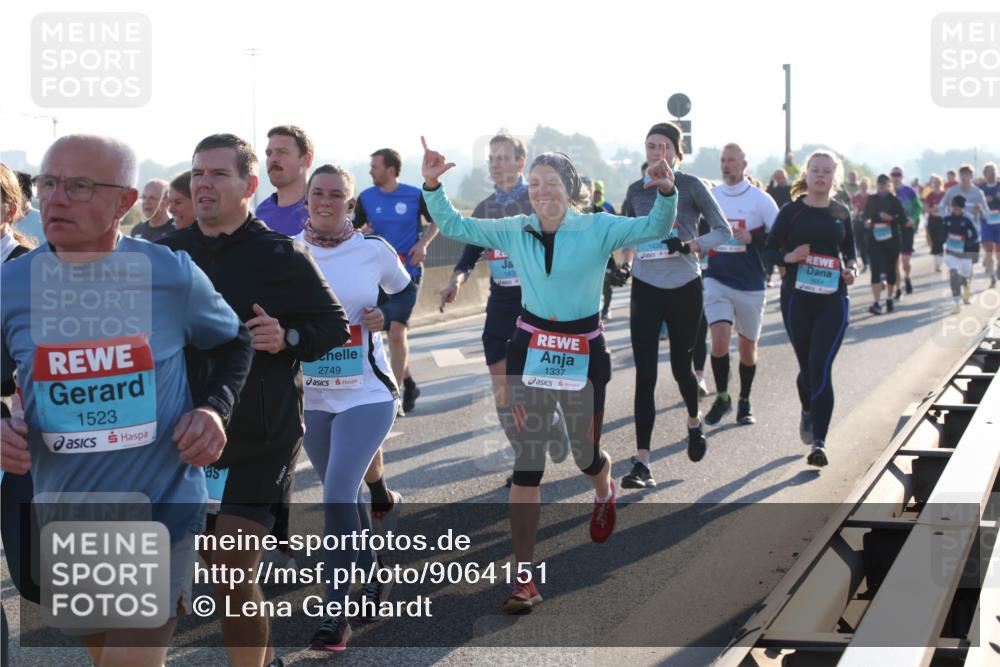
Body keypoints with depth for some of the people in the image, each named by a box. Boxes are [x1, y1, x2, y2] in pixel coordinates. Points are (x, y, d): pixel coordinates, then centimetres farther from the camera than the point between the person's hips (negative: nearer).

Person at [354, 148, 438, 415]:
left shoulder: (415, 195, -6)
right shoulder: (366, 198, 0)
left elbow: (435, 222, 8)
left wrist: (423, 243, -8)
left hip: (408, 271, -4)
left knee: (397, 330, -14)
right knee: (394, 334, 10)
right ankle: (409, 384, 30)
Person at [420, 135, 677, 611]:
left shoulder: (597, 228, -7)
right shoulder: (514, 230, 2)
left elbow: (655, 228, -15)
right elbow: (454, 227, 5)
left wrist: (666, 192, -34)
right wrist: (432, 186, -9)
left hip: (584, 353, -1)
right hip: (530, 349, 2)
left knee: (586, 456, 15)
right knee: (526, 467, -2)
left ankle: (604, 492, 56)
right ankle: (524, 579, 2)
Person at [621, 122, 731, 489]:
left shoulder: (690, 186, -5)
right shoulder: (636, 190, 6)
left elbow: (723, 230, -7)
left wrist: (690, 245, -20)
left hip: (684, 289, -2)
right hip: (646, 289, 2)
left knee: (680, 366, 12)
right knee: (645, 374, -7)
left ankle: (694, 421, 45)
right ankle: (642, 462, -9)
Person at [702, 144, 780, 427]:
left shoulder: (760, 199, -4)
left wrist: (751, 238, -21)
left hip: (750, 285, -1)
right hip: (716, 281, 1)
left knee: (748, 346, 10)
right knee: (719, 341, -14)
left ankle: (744, 402, 28)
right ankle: (722, 398, 7)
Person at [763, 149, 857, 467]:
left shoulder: (841, 213, 7)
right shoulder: (791, 211, 0)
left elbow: (850, 251, 18)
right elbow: (769, 249, 2)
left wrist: (851, 269, -2)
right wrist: (788, 257, -17)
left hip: (833, 300, 0)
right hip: (796, 298, 0)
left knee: (822, 368, -12)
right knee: (807, 367, 12)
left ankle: (819, 442, -12)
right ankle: (808, 412, 45)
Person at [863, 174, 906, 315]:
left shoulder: (894, 200, -1)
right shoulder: (871, 200, 5)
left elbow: (903, 219, -4)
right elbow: (866, 216, 13)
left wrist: (891, 218, -22)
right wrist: (867, 222, -9)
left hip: (891, 240, 0)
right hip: (874, 240, 0)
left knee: (890, 269, 10)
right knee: (876, 270, -10)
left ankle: (889, 300, 26)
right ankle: (876, 303, -14)